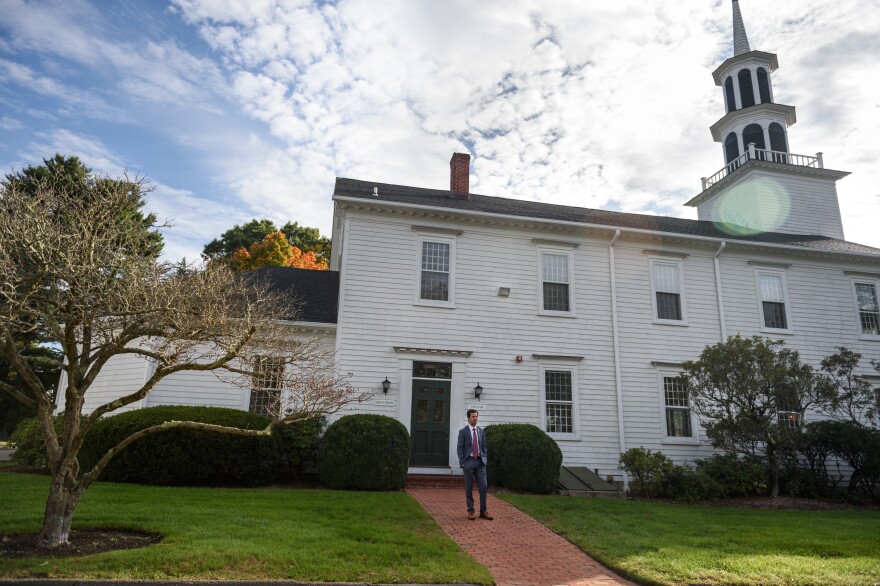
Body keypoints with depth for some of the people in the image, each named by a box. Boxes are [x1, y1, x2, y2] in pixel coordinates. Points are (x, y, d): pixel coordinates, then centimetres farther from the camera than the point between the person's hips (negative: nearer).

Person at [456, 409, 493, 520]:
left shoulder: (480, 430, 11)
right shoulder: (463, 431, -3)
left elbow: (484, 447, 15)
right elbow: (460, 448, -4)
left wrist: (485, 459, 6)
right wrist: (462, 464, -9)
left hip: (480, 461, 4)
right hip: (469, 461, -4)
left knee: (483, 486, 0)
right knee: (469, 488, 3)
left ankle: (483, 511, 11)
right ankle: (470, 511, 14)